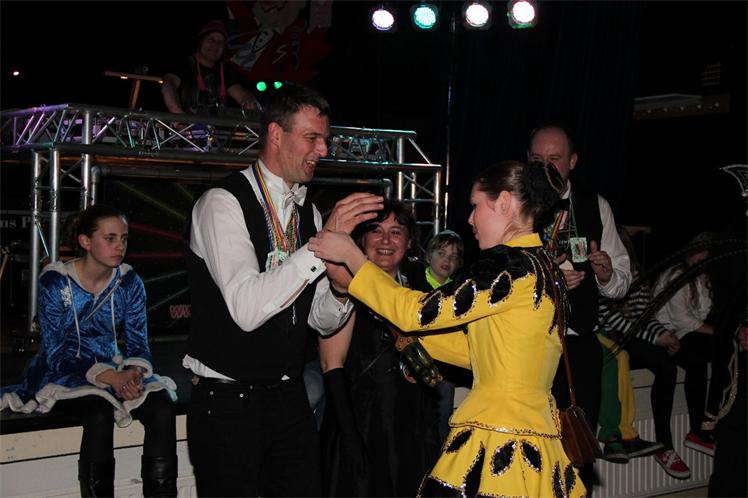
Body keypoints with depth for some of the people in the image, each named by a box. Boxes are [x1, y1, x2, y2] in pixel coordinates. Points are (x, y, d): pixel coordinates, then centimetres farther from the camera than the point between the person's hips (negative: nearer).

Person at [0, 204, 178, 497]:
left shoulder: (129, 282, 1)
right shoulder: (55, 281, -11)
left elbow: (138, 344, 2)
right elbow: (56, 355, -16)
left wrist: (134, 372, -23)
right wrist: (112, 378, -29)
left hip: (112, 371, 4)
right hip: (61, 376, -4)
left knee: (162, 407, -24)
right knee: (100, 413, -36)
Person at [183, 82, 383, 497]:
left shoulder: (308, 212, 8)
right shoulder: (223, 203, -14)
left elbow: (323, 321, 11)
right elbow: (246, 309, -28)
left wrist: (340, 288, -11)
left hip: (289, 396, 6)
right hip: (227, 401, -6)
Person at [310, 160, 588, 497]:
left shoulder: (512, 264, -15)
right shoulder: (544, 267, 14)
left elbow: (417, 312, -11)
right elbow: (475, 350, 18)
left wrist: (350, 255, -3)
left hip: (498, 443, -9)